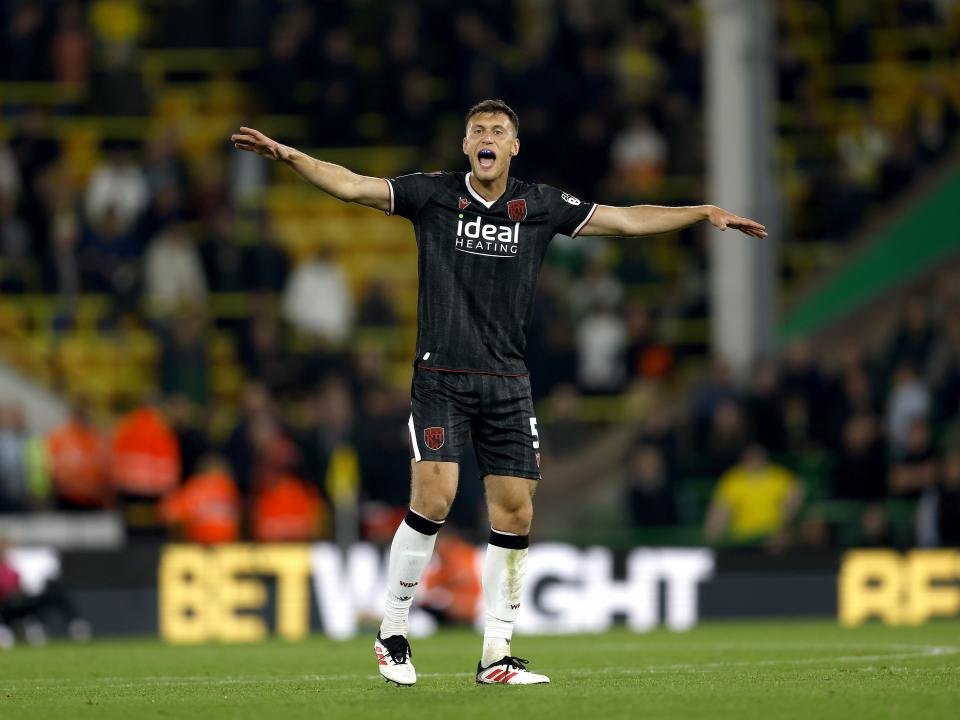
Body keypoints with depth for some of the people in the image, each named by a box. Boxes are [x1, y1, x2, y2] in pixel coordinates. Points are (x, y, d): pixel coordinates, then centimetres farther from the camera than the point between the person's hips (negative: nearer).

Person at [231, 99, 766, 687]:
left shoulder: (540, 206, 6)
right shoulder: (433, 194, 0)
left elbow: (626, 219, 12)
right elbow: (352, 186, -6)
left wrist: (704, 213, 8)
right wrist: (291, 156, -19)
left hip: (507, 382, 3)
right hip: (441, 375, -3)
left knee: (515, 513, 0)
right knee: (434, 499, -17)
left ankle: (496, 655, 10)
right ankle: (393, 633, 0)